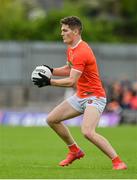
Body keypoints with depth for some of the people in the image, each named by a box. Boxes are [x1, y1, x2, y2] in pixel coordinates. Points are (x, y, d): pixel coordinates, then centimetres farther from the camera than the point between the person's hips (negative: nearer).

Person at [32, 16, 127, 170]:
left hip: (94, 97, -10)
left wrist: (49, 82, -24)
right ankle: (75, 151, 27)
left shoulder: (81, 52, -23)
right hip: (80, 96, 10)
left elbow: (71, 81, -27)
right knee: (52, 119, 12)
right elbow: (68, 69, 23)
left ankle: (117, 161, -23)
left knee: (88, 132, -30)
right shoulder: (71, 49, 8)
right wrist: (51, 71, 5)